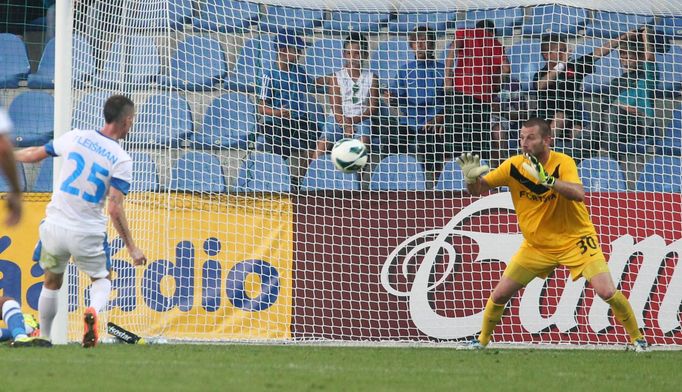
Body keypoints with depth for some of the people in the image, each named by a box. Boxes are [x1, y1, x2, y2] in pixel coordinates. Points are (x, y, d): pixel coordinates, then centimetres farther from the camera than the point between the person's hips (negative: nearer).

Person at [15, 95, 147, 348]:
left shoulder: (75, 137, -1)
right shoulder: (121, 160, -11)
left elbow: (36, 154, 11)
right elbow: (115, 209, -16)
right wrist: (132, 249, -9)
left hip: (55, 226, 2)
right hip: (87, 234, -2)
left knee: (51, 283, 25)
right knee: (102, 279, 21)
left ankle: (44, 336, 31)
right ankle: (93, 311, -12)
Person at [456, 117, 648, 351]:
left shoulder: (563, 163, -19)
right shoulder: (514, 166, -10)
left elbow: (578, 194, -37)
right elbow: (477, 190, -5)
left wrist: (546, 179, -49)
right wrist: (471, 177, -28)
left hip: (575, 241, -3)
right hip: (536, 246, 3)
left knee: (607, 292, -16)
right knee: (500, 295, 0)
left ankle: (637, 338, 5)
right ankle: (482, 340, 25)